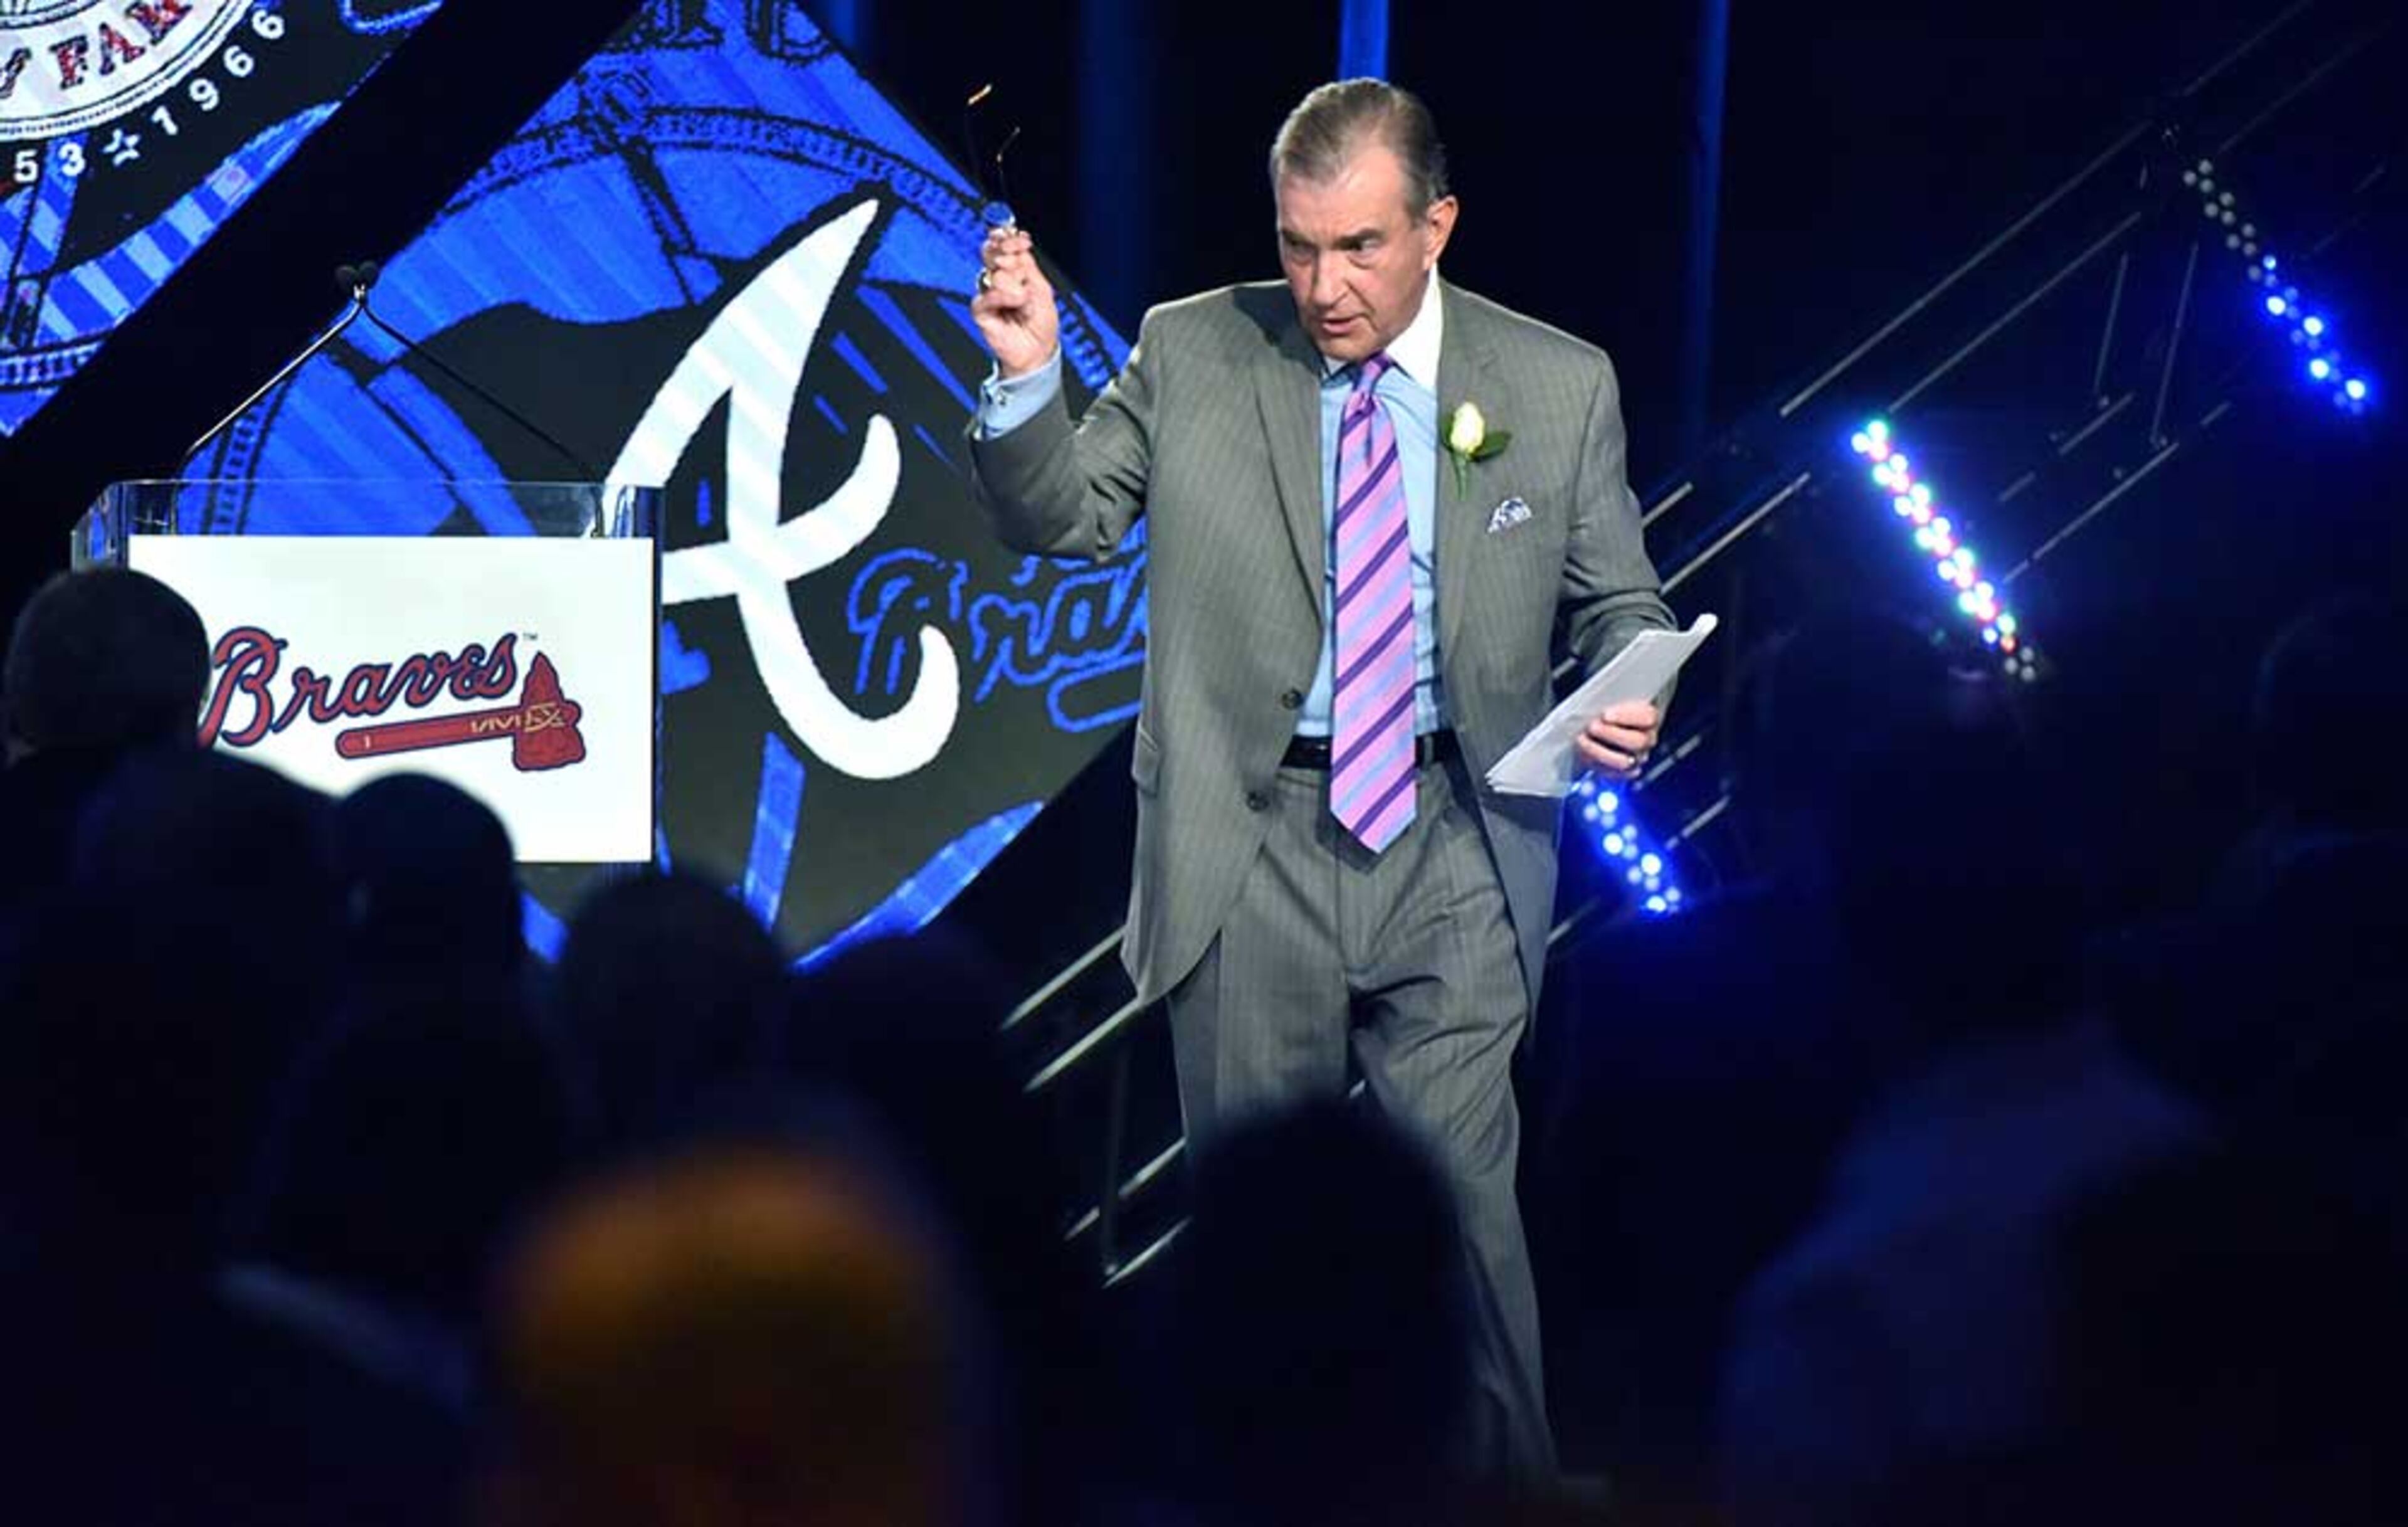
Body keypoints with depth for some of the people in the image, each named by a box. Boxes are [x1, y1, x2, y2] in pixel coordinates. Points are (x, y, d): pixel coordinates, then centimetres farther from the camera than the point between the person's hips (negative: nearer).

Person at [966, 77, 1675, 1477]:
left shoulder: (1560, 387, 3)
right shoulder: (1193, 356, 2)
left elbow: (1620, 600, 11)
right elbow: (1060, 521, 7)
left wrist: (1630, 694, -11)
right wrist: (1029, 377, -11)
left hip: (1455, 848, -1)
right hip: (1252, 839, 1)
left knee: (1460, 1202, -5)